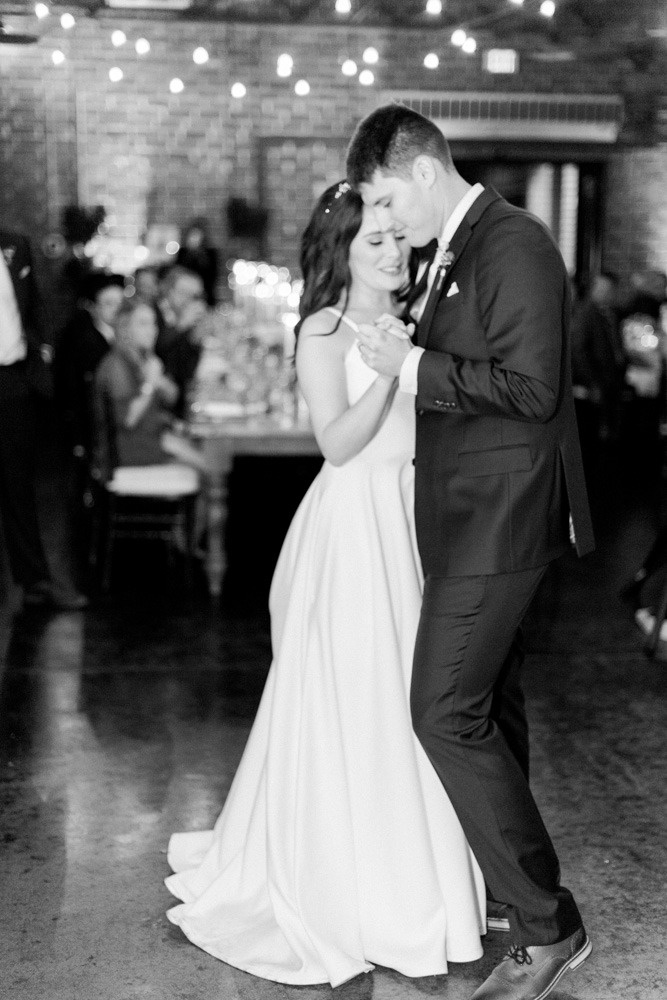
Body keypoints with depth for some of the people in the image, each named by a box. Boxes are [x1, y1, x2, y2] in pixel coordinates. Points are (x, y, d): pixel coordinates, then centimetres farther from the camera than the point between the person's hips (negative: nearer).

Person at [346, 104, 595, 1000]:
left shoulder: (514, 245, -15)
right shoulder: (457, 251, 15)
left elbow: (532, 389, -23)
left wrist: (415, 366, -19)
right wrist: (405, 357, 10)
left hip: (497, 520, -10)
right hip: (470, 517, 10)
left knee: (447, 711, -11)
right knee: (489, 707, 17)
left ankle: (547, 926, -1)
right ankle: (503, 889, 33)